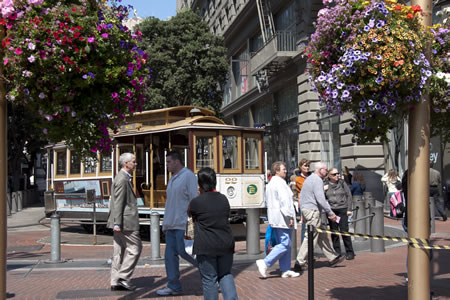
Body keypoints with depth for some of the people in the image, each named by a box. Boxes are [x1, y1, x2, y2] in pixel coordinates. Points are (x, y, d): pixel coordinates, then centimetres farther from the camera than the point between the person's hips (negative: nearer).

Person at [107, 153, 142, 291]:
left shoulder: (123, 178, 18)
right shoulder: (122, 179, -14)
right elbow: (118, 203, -19)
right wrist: (117, 223, -22)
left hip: (121, 222, 10)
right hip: (125, 221, -10)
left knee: (119, 250, 10)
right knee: (135, 248, -3)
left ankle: (115, 282, 13)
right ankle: (123, 277, -2)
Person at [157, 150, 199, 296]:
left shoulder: (188, 176, -8)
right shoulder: (172, 179, 18)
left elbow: (194, 200, -14)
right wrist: (165, 224, 19)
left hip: (183, 224, -9)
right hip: (172, 224, 9)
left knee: (183, 251, -10)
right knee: (170, 255, 5)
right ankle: (173, 286, 9)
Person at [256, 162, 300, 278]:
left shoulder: (270, 184, 18)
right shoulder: (280, 183, -13)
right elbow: (284, 202, -20)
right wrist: (290, 217, -18)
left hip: (275, 219, 11)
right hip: (282, 219, -11)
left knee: (282, 244, 11)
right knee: (285, 244, -9)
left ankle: (285, 270, 13)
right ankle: (265, 263, -11)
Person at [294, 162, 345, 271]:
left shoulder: (309, 179, 18)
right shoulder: (317, 180, -13)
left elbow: (301, 196, 22)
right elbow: (321, 199, -21)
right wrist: (330, 213, -15)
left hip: (305, 209, 11)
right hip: (312, 211, -11)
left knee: (321, 235, 14)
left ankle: (332, 258, 20)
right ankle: (300, 263, -4)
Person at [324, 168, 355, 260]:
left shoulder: (342, 183, 4)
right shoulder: (326, 185, 6)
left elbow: (349, 196, 6)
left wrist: (349, 209, 0)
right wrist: (323, 190, -8)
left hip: (342, 209, -2)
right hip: (331, 210, 2)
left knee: (344, 231, -6)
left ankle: (349, 252, 4)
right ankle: (337, 253, 14)